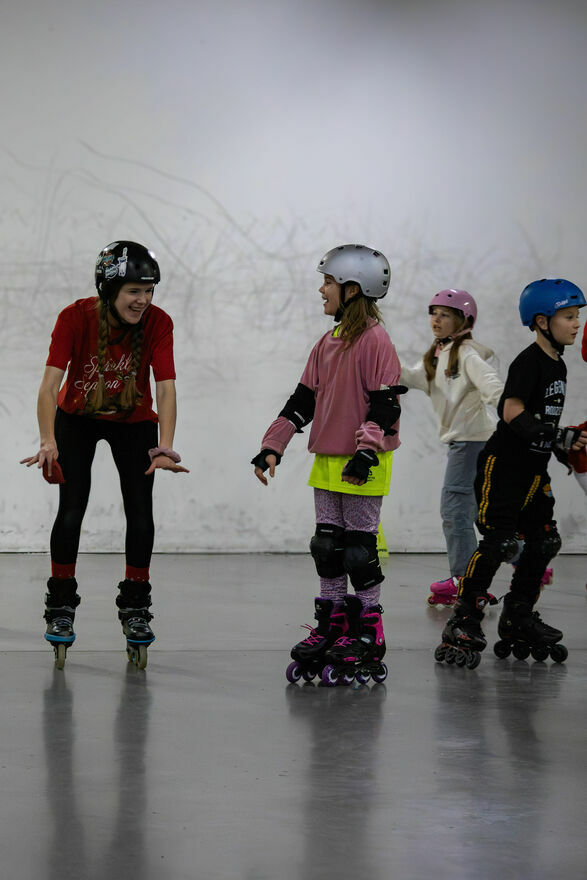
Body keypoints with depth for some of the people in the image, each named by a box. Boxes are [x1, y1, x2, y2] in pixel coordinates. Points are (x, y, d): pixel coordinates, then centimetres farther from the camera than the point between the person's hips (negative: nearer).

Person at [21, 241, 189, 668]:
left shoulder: (158, 323, -23)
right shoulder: (75, 317, -28)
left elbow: (165, 388, -29)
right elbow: (50, 383, -34)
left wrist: (165, 447, -43)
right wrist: (49, 443, -48)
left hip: (134, 423, 1)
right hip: (78, 420, -1)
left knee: (141, 514, -6)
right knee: (71, 510, -10)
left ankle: (135, 607, 12)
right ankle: (61, 605, 6)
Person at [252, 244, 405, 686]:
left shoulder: (375, 340, -12)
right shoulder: (328, 343, 14)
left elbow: (386, 403, -16)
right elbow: (304, 400, 16)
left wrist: (367, 451, -24)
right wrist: (273, 446, 9)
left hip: (364, 466, -8)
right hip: (328, 462, 8)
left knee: (360, 548, -3)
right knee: (328, 546, 11)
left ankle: (368, 639, 5)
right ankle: (331, 630, 20)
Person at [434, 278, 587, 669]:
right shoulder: (529, 362, -15)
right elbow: (513, 412, -26)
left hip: (535, 468, 9)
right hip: (504, 464, -9)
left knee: (544, 540, 9)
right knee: (498, 542, -14)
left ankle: (518, 619, 21)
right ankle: (462, 625, -10)